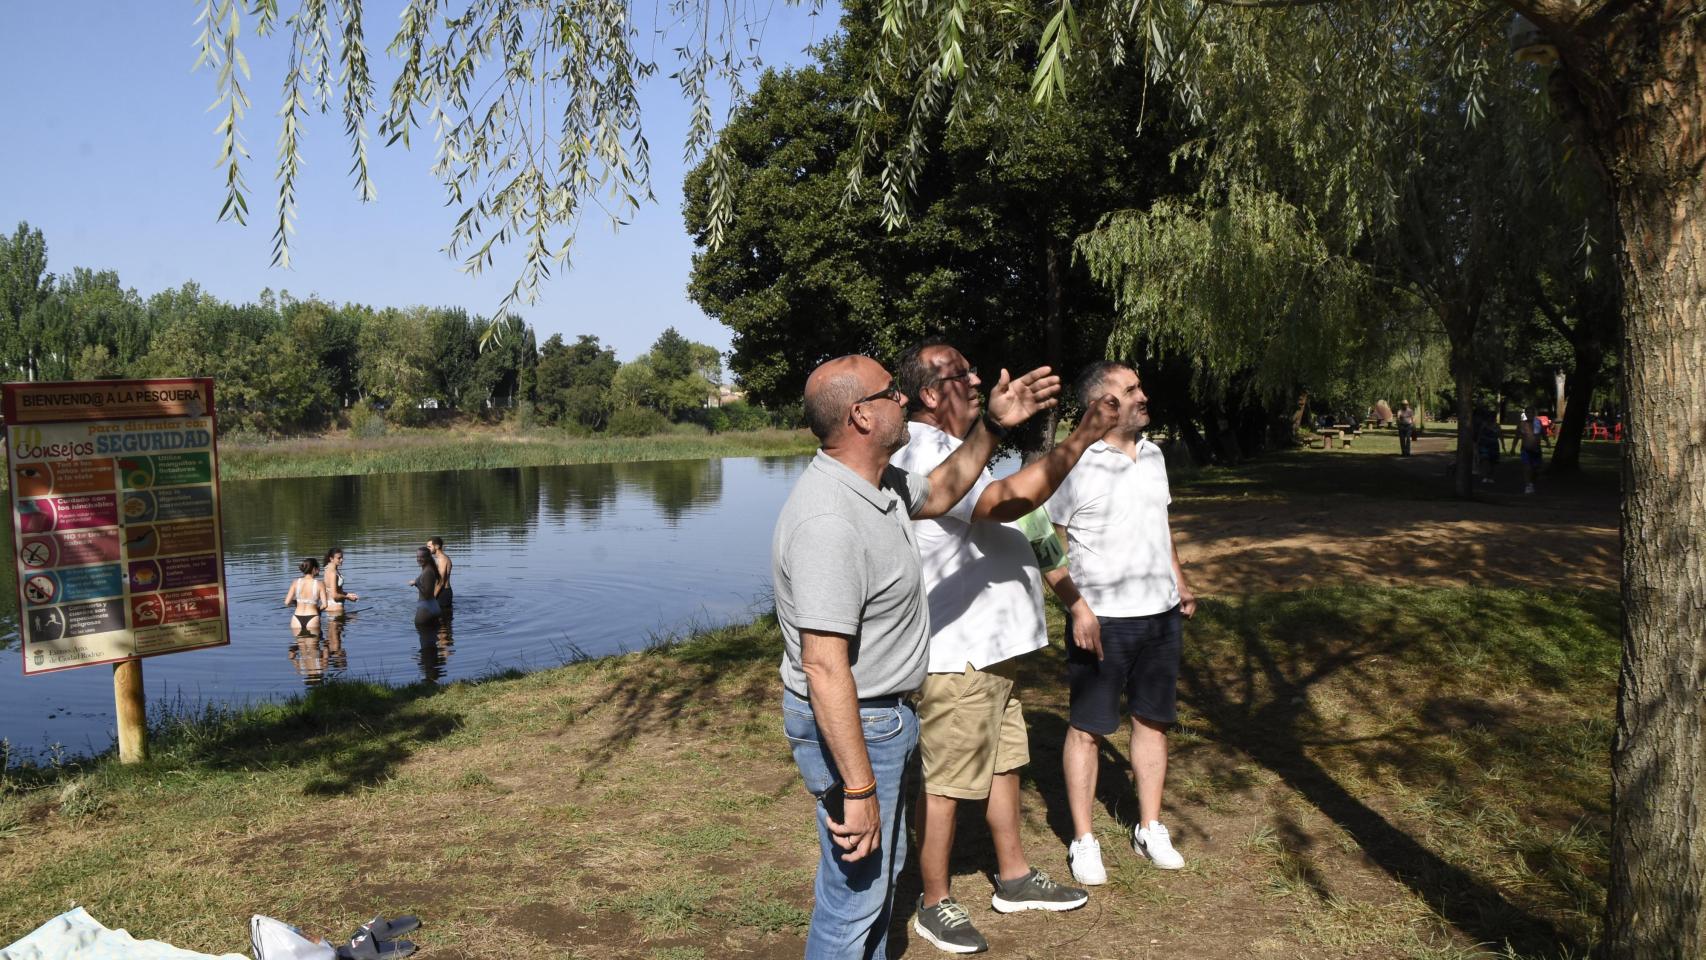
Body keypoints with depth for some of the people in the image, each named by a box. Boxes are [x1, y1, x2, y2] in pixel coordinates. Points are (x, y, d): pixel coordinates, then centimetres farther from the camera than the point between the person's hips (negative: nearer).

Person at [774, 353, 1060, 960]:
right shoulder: (829, 521, -31)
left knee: (883, 866, 25)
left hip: (883, 714, 10)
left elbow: (941, 491, 25)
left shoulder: (877, 484, 1)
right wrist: (857, 789, -30)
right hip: (850, 726, -10)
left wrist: (991, 428, 12)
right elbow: (824, 667, -32)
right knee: (855, 891, 4)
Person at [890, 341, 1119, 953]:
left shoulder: (950, 451, 15)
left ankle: (1014, 878, 35)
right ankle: (934, 904, 18)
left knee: (1003, 762, 20)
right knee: (945, 781, 3)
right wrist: (1081, 441, -36)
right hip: (955, 655, -11)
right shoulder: (924, 455, -22)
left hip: (989, 646, 11)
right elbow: (1004, 502, -35)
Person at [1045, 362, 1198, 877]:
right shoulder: (1072, 465, -13)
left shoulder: (1153, 456, 9)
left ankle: (1149, 827, 29)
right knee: (1086, 728, 3)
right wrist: (1077, 607, -18)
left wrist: (1180, 583, 18)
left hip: (1161, 614, 6)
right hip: (1101, 620, -6)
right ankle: (1083, 840, 16)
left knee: (1153, 720, 14)